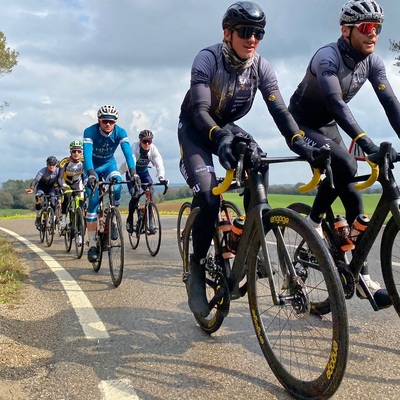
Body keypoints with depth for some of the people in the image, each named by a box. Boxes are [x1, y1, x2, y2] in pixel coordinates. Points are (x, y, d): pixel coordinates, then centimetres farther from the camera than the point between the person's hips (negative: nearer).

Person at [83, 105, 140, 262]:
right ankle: (92, 245, -11)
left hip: (109, 164, 2)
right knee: (93, 201, -16)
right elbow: (87, 154, -38)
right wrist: (91, 175, -54)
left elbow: (128, 153, -32)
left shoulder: (120, 132, -21)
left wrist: (133, 173, -48)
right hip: (92, 166, -2)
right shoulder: (90, 132, -27)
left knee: (117, 187, -31)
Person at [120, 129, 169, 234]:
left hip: (144, 172, 3)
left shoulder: (153, 149, -20)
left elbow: (159, 164, -28)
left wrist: (161, 177, -47)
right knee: (135, 196, -20)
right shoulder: (135, 147, -28)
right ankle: (130, 220, 3)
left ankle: (149, 221, -8)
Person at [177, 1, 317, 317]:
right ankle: (197, 269, -5)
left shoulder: (262, 67, -13)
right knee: (208, 195, -24)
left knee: (259, 164, -28)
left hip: (228, 128, 4)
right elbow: (199, 110, -37)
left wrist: (301, 141, -40)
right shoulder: (207, 59, -25)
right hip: (195, 128, -4)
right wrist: (219, 136, -57)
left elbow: (279, 109, -22)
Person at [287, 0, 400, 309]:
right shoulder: (327, 57, -28)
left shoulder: (372, 62, -7)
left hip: (328, 127, 8)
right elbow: (336, 103, -42)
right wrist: (368, 144, -53)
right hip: (301, 127, -8)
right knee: (347, 168, -25)